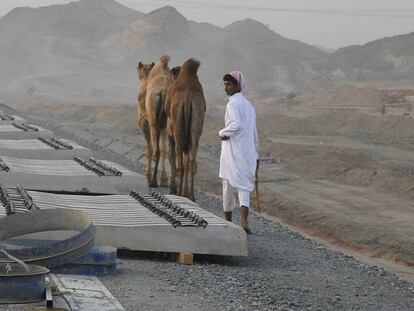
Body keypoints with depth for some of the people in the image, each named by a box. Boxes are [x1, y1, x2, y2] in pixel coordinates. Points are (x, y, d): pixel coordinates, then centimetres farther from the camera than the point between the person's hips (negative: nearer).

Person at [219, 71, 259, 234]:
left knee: (228, 184, 9)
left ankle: (228, 220, 21)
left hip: (232, 150, -6)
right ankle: (244, 220, -19)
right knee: (244, 185, 3)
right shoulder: (249, 105, 15)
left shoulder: (233, 104, -11)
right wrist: (256, 156, 24)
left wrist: (222, 133, -10)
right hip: (248, 151, 6)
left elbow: (236, 125, -27)